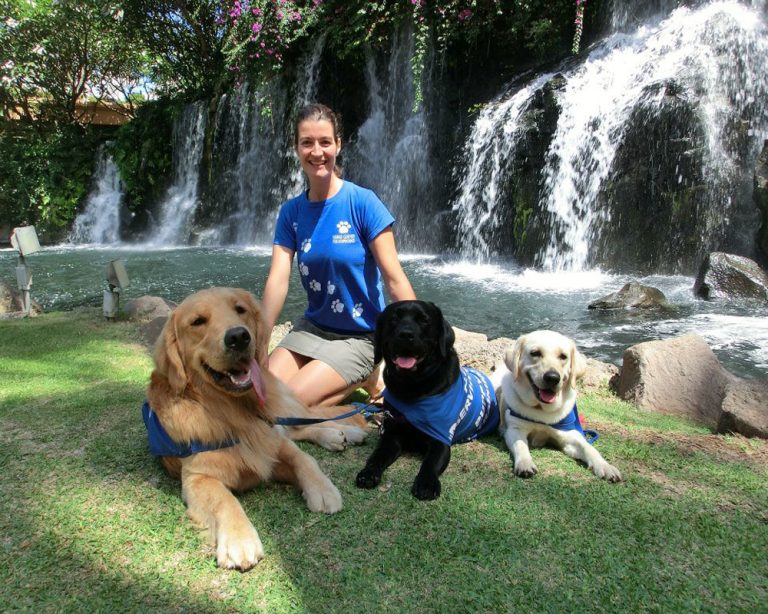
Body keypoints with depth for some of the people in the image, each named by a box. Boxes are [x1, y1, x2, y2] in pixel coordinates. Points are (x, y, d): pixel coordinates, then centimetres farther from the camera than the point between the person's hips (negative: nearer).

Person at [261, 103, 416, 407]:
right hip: (311, 328, 5)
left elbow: (394, 278, -16)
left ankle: (366, 377, 6)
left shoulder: (362, 202, -14)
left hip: (361, 336, -5)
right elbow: (277, 280, -8)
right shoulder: (291, 211, 0)